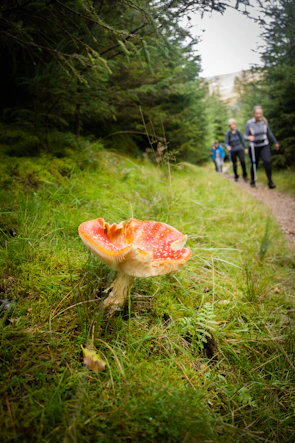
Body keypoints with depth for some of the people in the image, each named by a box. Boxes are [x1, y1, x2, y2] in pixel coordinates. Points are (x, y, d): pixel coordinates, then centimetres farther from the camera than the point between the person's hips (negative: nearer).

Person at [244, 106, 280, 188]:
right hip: (254, 147, -1)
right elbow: (245, 136, -5)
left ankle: (270, 181, -9)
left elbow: (269, 133, 10)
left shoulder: (264, 121, -3)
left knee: (267, 161, -19)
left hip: (264, 145, 1)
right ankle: (252, 180, 34)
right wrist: (249, 138, -29)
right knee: (254, 164, 8)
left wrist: (275, 142, 18)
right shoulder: (249, 123, -10)